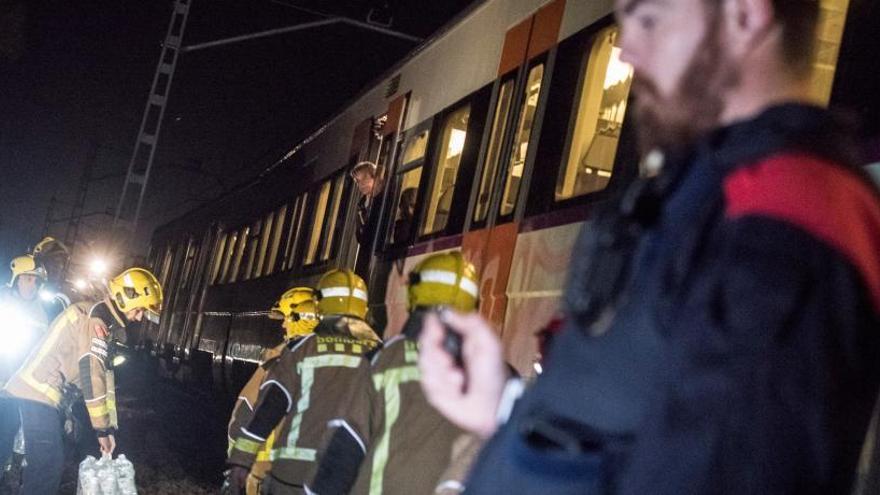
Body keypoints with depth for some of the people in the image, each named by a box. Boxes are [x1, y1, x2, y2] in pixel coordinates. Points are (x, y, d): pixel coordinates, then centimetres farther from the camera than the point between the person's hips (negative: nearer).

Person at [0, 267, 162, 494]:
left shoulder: (102, 322, 15)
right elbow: (92, 377, -21)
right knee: (49, 463, -11)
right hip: (39, 393, -10)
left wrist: (110, 425, 15)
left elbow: (103, 374, 17)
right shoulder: (93, 321, -16)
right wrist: (103, 428, -16)